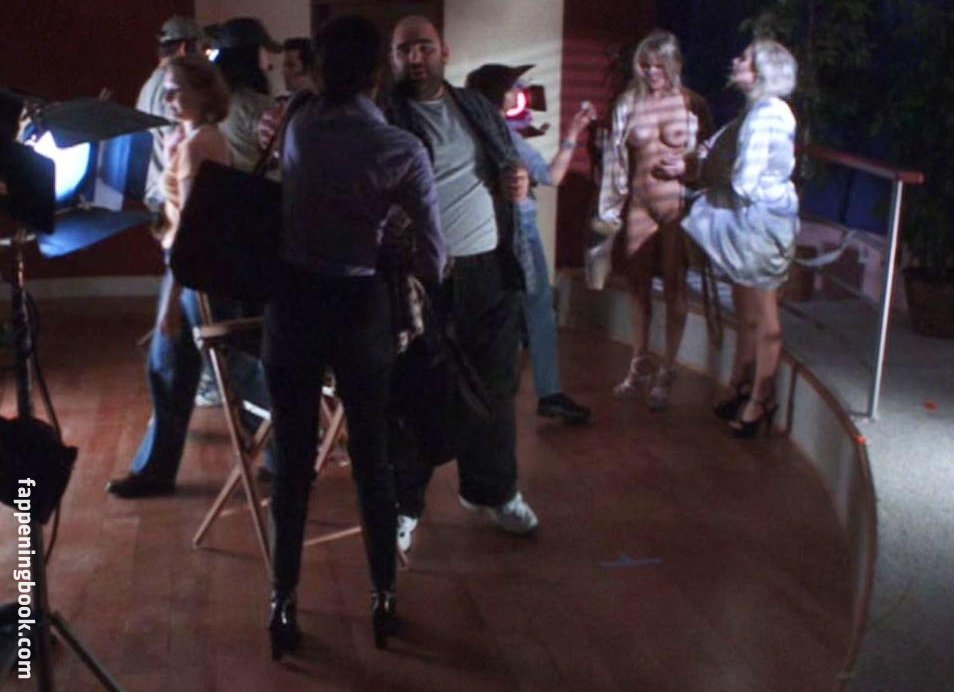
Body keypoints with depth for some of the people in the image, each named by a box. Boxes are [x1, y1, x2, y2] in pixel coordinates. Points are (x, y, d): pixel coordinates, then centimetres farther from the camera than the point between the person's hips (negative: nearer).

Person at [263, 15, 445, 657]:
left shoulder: (298, 123, -2)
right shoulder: (402, 150, -11)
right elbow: (434, 255, -8)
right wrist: (420, 286, 11)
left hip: (293, 302, 2)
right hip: (361, 307, -2)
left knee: (294, 460, 9)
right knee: (373, 458, 11)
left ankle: (284, 607, 17)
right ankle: (384, 602, 23)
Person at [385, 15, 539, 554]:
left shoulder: (479, 108, 13)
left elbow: (511, 163, 21)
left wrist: (520, 178, -1)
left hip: (489, 267, 5)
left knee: (495, 384, 13)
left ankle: (492, 489, 32)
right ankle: (404, 504, 19)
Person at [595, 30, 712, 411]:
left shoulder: (692, 105, -4)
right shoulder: (628, 104, 3)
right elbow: (615, 157, 5)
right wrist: (609, 207, 4)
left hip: (678, 206, -3)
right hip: (640, 205, 3)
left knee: (674, 288, 5)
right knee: (638, 285, 12)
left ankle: (666, 372, 16)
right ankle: (639, 365, 28)